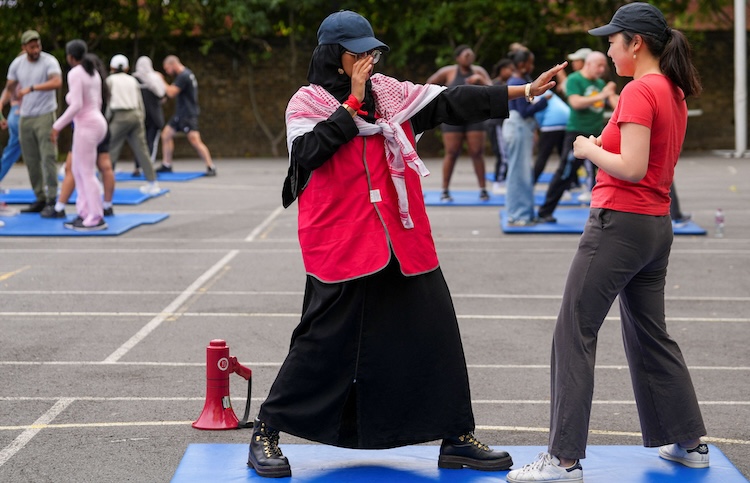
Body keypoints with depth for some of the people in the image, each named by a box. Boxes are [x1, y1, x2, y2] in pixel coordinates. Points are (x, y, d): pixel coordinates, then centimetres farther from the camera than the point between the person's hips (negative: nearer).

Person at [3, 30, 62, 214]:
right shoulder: (17, 63, 5)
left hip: (45, 116, -5)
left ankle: (52, 198, -8)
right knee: (31, 160, 6)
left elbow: (57, 82, -29)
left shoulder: (49, 61, -11)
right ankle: (40, 198, 14)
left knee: (48, 158, -10)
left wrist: (32, 88, -34)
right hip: (25, 117, 5)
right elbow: (10, 86, 20)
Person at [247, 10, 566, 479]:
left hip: (403, 243, 5)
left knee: (436, 333, 7)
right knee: (325, 344, -2)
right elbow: (308, 151, -19)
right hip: (340, 246, -5)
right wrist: (353, 103, -14)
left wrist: (523, 91, 1)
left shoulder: (390, 93, 9)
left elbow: (453, 102, 6)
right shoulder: (307, 103, -1)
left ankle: (456, 438, 18)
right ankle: (266, 433, 13)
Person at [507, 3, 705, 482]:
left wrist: (589, 150, -8)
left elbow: (632, 168, -23)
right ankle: (689, 442, 27)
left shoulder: (639, 91, -16)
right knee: (650, 335, 20)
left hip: (620, 223, -9)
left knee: (575, 334, -5)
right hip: (657, 225, 10)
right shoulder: (673, 92, 12)